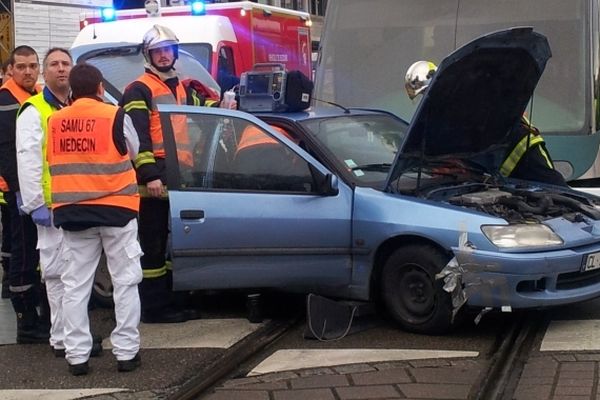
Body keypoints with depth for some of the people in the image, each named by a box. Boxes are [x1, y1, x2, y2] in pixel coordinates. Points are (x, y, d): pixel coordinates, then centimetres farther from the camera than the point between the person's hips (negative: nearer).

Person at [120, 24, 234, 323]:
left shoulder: (182, 89, 21)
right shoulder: (139, 90, -4)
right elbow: (137, 136, -13)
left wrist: (222, 106, 8)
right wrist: (149, 175, -23)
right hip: (155, 178, -8)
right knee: (154, 243, -6)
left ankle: (170, 301, 24)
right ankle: (153, 307, -2)